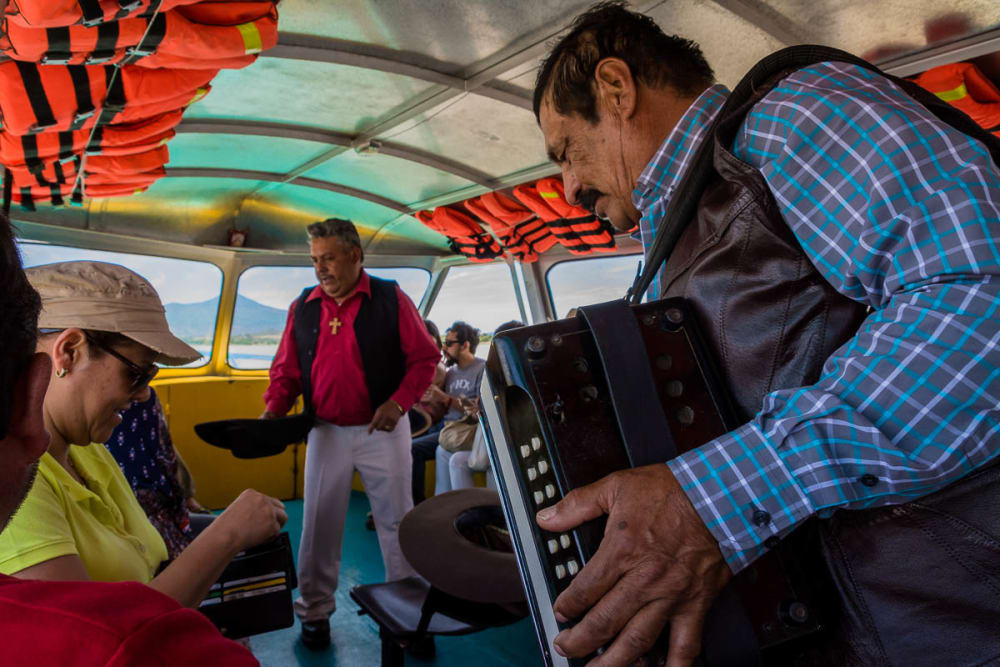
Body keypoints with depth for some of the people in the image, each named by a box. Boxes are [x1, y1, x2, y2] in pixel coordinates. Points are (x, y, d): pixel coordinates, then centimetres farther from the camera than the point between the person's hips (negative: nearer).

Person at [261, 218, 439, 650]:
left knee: (396, 521, 8)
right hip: (326, 433, 3)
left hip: (382, 431, -2)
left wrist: (399, 403, -17)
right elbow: (287, 370, 9)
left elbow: (424, 358, -5)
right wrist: (273, 410, -7)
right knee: (319, 525, 10)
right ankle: (314, 612, 28)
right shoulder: (303, 307, 4)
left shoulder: (391, 300, -6)